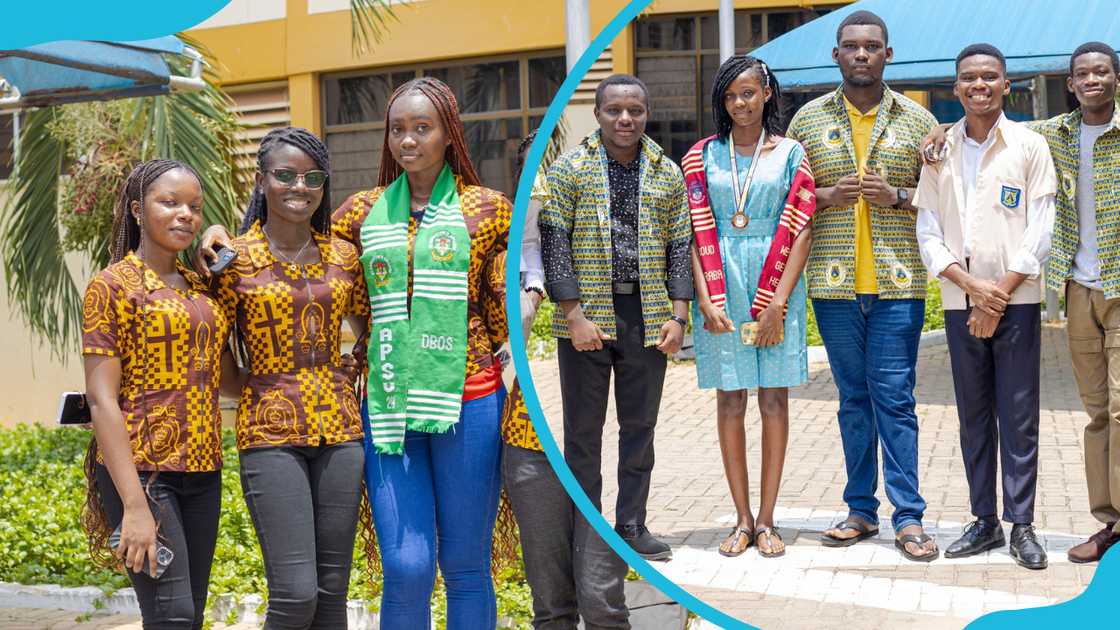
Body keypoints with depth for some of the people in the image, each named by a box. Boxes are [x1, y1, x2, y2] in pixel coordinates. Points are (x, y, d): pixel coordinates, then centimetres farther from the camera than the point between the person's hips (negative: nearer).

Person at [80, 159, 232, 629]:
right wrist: (134, 504, -19)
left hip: (202, 473, 6)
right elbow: (101, 399, -12)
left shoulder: (199, 287, 14)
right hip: (140, 470, -6)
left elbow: (224, 375, 19)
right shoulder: (112, 285, -4)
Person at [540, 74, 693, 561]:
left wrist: (677, 316, 0)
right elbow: (554, 244, -5)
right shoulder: (568, 170, -1)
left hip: (647, 317, 3)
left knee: (640, 425, 9)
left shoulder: (668, 174, 9)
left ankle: (632, 525, 20)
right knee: (583, 428, 5)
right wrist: (574, 316, -12)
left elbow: (680, 247, 9)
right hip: (587, 315, -2)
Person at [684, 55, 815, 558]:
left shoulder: (790, 153, 5)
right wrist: (706, 300, -8)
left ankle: (766, 520, 10)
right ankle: (743, 520, 12)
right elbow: (695, 233, 2)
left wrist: (778, 301, -11)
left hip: (776, 286, -1)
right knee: (730, 400, 3)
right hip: (721, 287, 1)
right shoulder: (703, 156, 7)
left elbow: (802, 231, -2)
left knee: (774, 399, 2)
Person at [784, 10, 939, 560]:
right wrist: (826, 197, -9)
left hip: (897, 283, -1)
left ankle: (908, 517, 5)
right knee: (854, 399, 10)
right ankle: (860, 511, 19)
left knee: (895, 398, -2)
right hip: (834, 284, 2)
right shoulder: (808, 120, 8)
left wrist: (896, 196, -11)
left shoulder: (916, 120, 5)